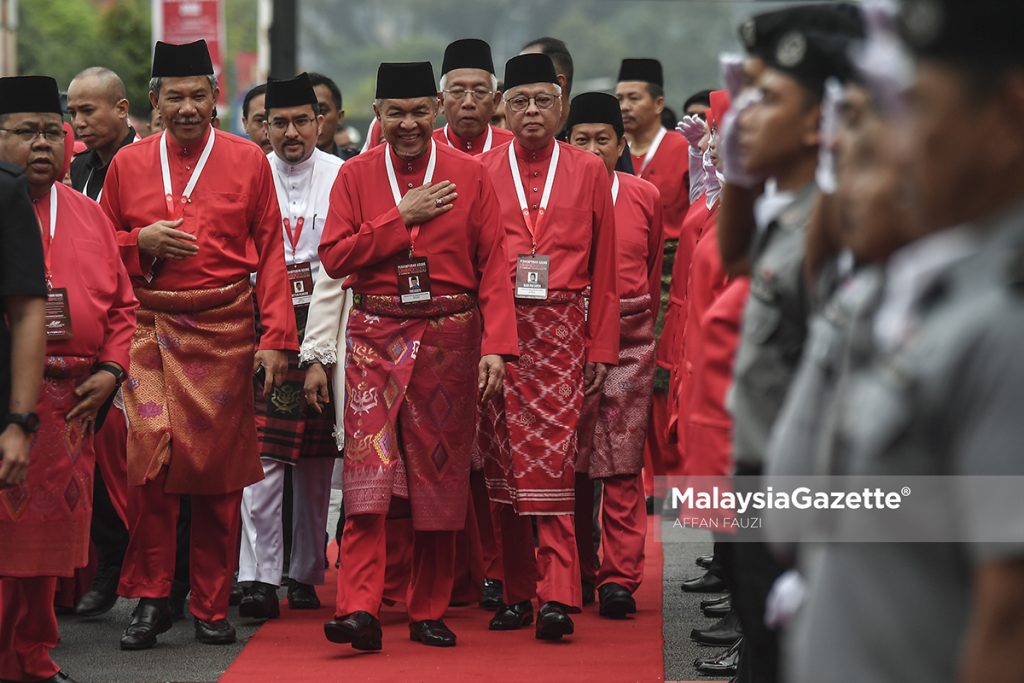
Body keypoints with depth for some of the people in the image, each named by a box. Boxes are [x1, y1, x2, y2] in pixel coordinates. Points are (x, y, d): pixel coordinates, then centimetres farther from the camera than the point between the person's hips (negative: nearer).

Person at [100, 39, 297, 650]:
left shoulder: (248, 160, 4)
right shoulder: (128, 164, 8)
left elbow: (271, 254, 4)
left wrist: (277, 338, -3)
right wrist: (142, 242, -7)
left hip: (225, 332, 0)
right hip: (148, 331, 0)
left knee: (221, 469, 3)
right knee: (150, 454, -14)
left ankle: (213, 607, 13)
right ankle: (150, 598, -4)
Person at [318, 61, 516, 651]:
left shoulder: (469, 175, 2)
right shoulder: (356, 175, 4)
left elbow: (494, 265, -1)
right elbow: (334, 257, -5)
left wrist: (497, 346, -10)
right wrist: (403, 216, -11)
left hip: (449, 338, 0)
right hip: (376, 340, 0)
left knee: (441, 478, 5)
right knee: (368, 473, -11)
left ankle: (430, 613, 15)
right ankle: (360, 611, -16)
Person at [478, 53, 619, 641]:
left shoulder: (589, 170, 7)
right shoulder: (480, 172, 8)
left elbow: (604, 266, 7)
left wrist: (602, 347, 4)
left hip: (561, 332, -2)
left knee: (552, 462, -11)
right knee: (504, 465, 3)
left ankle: (558, 598, -12)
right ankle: (518, 593, 10)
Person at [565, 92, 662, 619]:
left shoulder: (645, 197, 6)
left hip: (629, 342, 0)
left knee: (623, 467, -3)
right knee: (569, 467, 5)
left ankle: (620, 578, -1)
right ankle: (576, 574, 17)